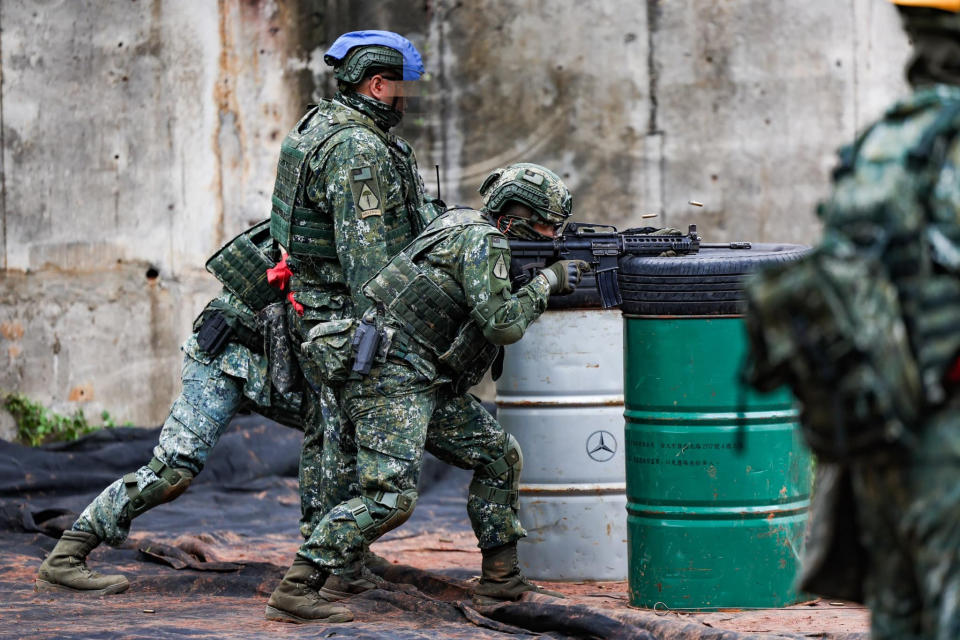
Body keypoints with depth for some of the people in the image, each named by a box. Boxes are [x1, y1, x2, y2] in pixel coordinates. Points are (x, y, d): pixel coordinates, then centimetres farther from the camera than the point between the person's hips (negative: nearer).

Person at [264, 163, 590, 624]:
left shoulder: (468, 229, 18)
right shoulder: (481, 240, -12)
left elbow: (494, 311, 25)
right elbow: (503, 324, -20)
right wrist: (547, 281, -6)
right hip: (391, 378, -11)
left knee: (499, 456, 13)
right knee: (391, 495, -20)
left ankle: (501, 579, 18)